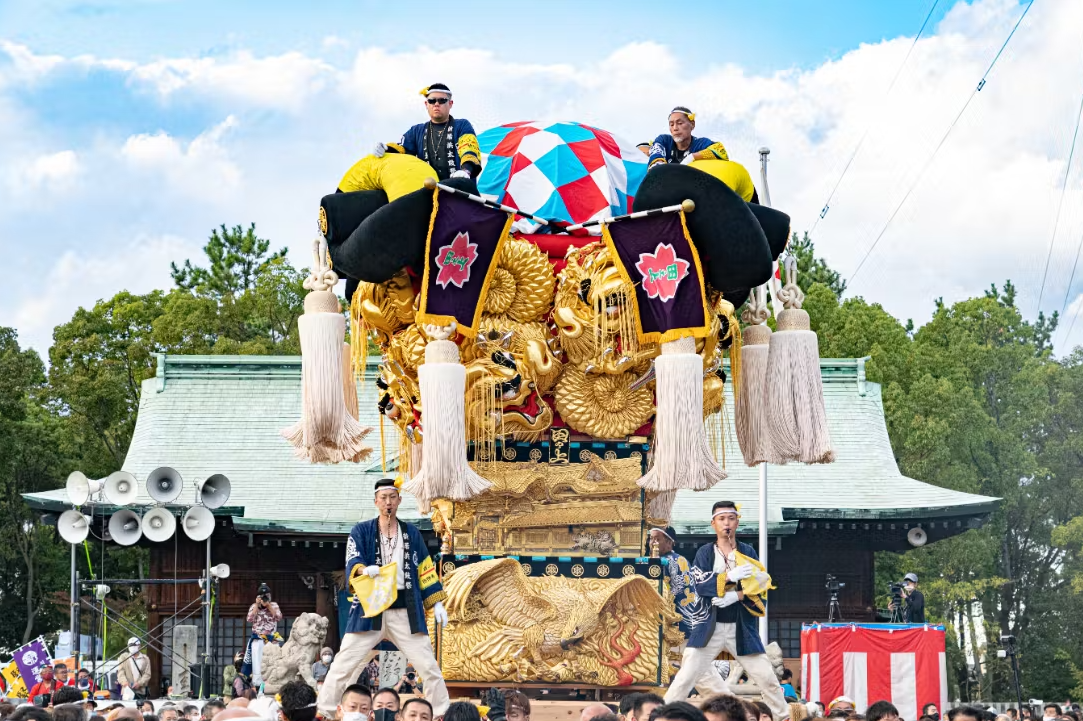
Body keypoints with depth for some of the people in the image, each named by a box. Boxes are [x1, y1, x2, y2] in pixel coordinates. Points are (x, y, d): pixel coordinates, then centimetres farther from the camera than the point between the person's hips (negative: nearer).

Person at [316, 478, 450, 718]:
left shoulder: (411, 533, 11)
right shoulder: (361, 531, 3)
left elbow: (425, 570, 14)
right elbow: (352, 561, -12)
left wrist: (437, 603, 9)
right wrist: (365, 569, -35)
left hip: (405, 610, 2)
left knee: (429, 666, 2)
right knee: (342, 665, -5)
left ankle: (443, 713, 13)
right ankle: (324, 711, 2)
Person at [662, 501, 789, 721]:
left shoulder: (748, 553, 7)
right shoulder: (705, 553, 4)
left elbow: (759, 587, 0)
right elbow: (701, 586, -10)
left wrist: (737, 596, -17)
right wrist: (730, 576, -22)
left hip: (741, 627, 1)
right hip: (709, 626, -1)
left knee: (768, 678, -1)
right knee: (685, 677, -8)